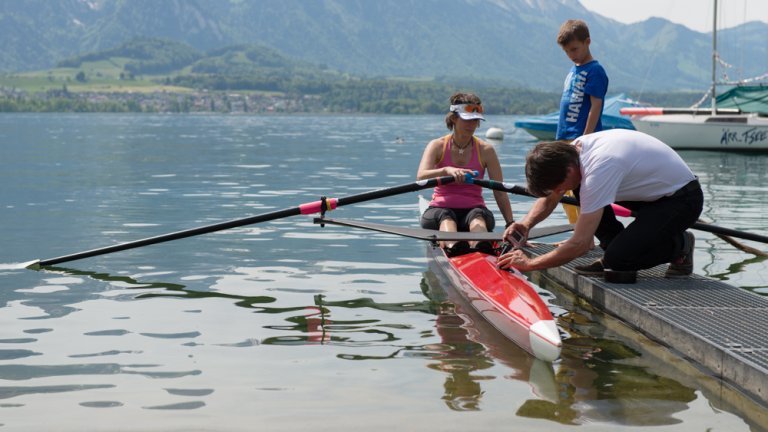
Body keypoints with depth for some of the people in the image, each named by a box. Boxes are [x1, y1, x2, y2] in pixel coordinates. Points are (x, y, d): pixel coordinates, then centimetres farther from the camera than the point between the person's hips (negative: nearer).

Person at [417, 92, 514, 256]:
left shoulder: (486, 150, 4)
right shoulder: (437, 146, 2)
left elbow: (500, 192, 1)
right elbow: (421, 177, -18)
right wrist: (447, 170, -38)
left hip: (473, 209, 1)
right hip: (440, 208, 0)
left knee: (478, 215, -35)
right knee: (445, 216, -37)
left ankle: (482, 246, -69)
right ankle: (452, 246, -70)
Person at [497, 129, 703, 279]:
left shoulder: (598, 169, -33)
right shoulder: (573, 150, -7)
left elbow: (580, 245, -31)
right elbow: (549, 198, 10)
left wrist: (529, 264, -24)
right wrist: (526, 224, -10)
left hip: (683, 199, -9)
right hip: (654, 190, 9)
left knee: (617, 259, -22)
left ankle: (679, 245, 2)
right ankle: (619, 245, 8)